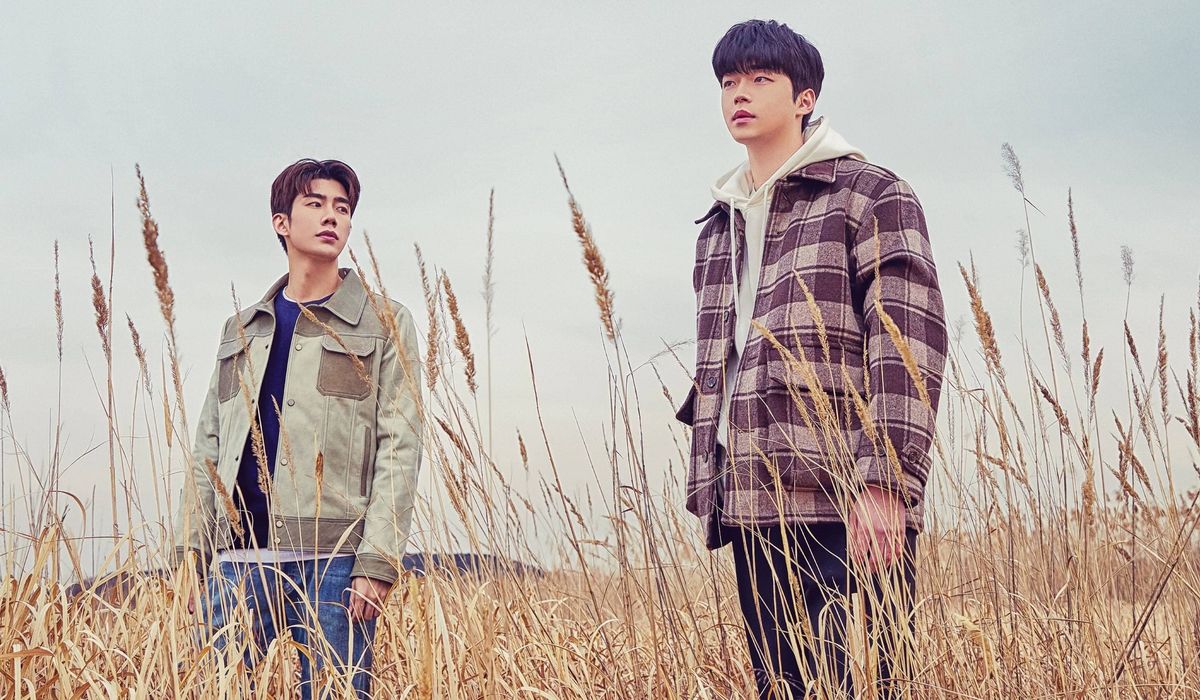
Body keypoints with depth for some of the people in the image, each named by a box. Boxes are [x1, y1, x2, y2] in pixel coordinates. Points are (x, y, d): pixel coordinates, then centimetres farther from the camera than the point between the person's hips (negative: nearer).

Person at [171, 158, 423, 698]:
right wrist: (191, 554, 9)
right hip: (239, 559, 4)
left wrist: (377, 563, -11)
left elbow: (398, 449, -2)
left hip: (334, 561, -4)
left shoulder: (384, 323, 6)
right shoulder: (240, 330, 19)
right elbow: (209, 448, 19)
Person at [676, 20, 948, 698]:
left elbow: (909, 347, -9)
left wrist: (882, 482, -18)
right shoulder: (720, 225, 22)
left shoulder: (870, 195, 1)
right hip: (751, 505, 7)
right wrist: (708, 486, 18)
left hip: (843, 502, -6)